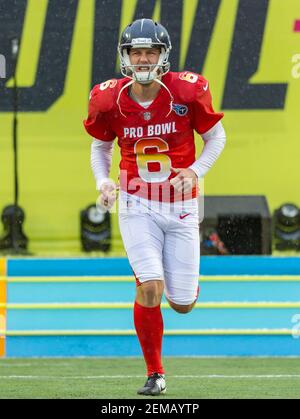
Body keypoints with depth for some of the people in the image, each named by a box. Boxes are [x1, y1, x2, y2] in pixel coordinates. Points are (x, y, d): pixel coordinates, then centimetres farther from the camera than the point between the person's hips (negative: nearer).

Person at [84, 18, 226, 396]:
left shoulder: (187, 92, -12)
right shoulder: (109, 100, -7)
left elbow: (216, 137, 2)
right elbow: (100, 145, 11)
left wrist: (195, 171, -14)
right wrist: (102, 181, -8)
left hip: (181, 207, 0)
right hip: (138, 206, 0)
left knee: (181, 304, 3)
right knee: (150, 289, -19)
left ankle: (186, 281, 43)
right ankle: (155, 374, -2)